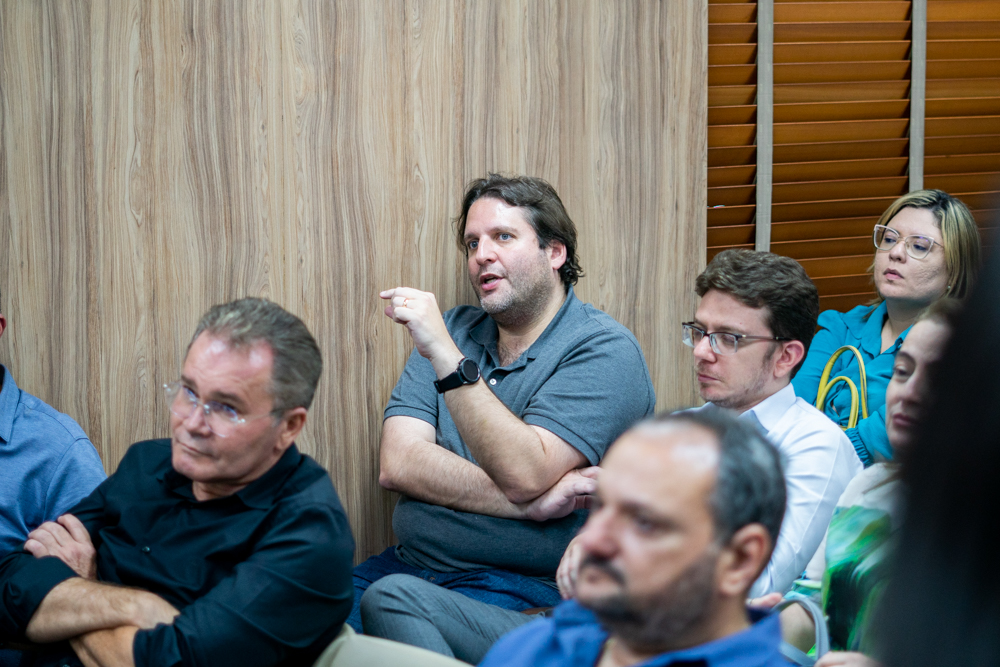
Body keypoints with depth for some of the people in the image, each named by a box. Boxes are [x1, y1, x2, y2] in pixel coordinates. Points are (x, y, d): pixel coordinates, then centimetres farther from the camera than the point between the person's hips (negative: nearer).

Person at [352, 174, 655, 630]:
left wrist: (445, 357, -24)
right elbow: (398, 464, 0)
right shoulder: (454, 330, 14)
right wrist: (532, 503, -13)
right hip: (411, 562, 5)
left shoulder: (604, 350, -4)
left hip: (527, 587, -5)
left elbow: (523, 475, -18)